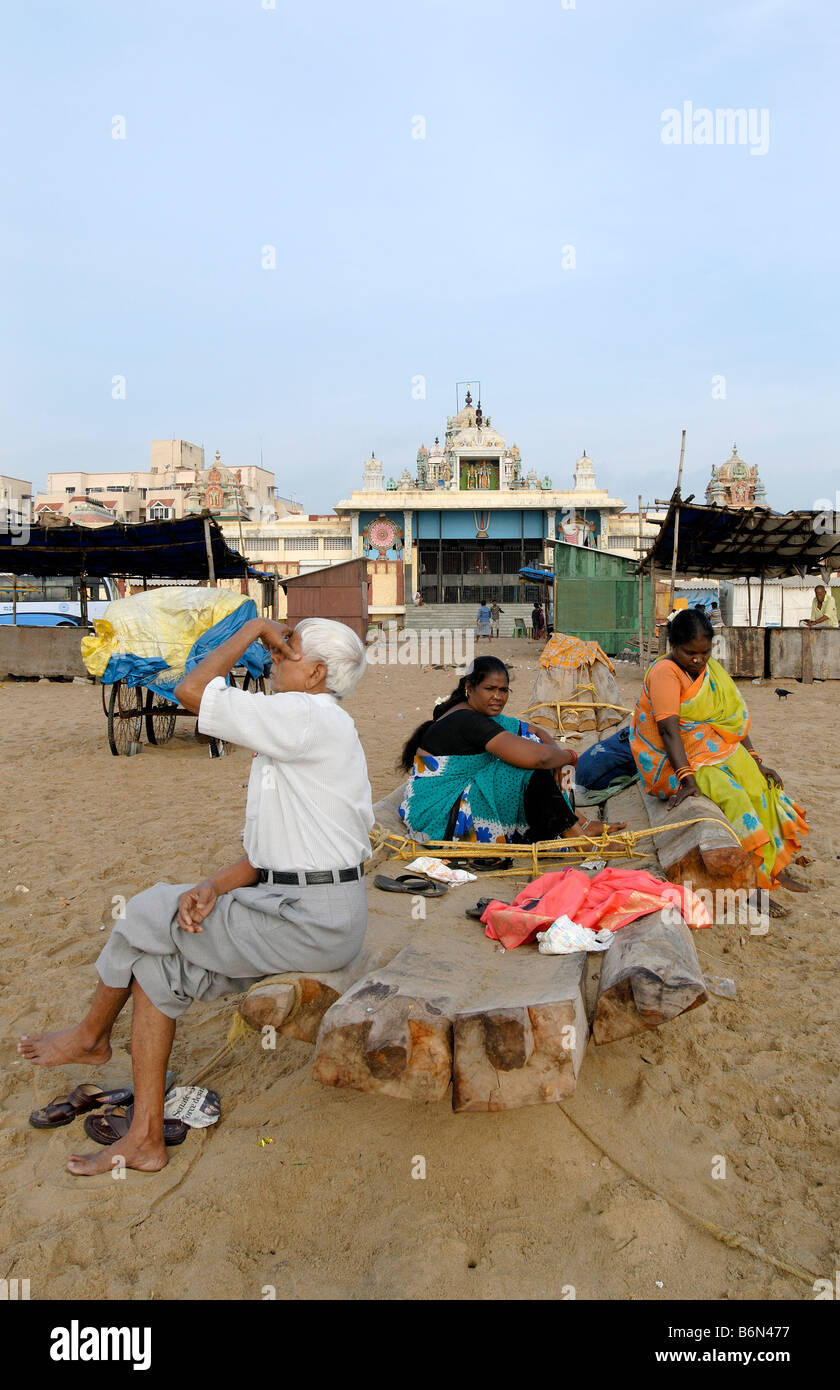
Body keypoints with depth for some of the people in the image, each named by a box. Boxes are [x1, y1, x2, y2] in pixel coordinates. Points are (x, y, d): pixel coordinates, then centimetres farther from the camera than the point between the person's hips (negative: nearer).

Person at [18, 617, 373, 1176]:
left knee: (149, 915, -1)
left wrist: (255, 626, -6)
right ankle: (145, 1139, 12)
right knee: (158, 965, 4)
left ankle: (91, 1035, 28)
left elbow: (191, 690, -16)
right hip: (304, 908, 9)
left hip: (308, 920, -9)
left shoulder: (305, 717, -16)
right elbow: (274, 849, 12)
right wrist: (215, 886, -2)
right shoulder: (318, 727, 15)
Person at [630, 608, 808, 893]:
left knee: (760, 784, -15)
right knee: (732, 795, -27)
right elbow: (669, 730, -23)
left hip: (716, 750, 7)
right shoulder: (665, 672, -15)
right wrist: (687, 779, -31)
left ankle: (776, 868, -7)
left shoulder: (711, 669, 10)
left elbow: (735, 719, 12)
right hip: (672, 761, -7)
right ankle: (759, 874, -18)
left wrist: (755, 760, 3)